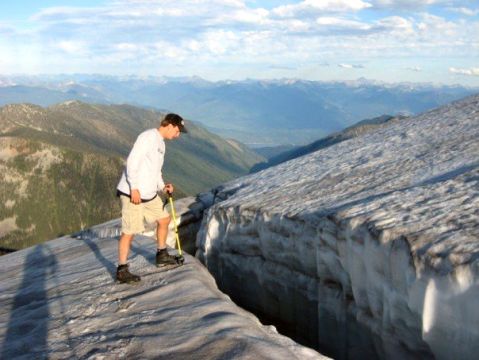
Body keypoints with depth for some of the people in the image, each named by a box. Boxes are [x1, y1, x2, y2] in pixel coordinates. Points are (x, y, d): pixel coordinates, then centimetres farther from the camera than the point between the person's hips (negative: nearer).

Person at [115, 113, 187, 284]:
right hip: (132, 193, -10)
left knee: (164, 219, 17)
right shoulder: (148, 137, -14)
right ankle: (122, 271, 2)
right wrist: (134, 188, -24)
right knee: (129, 231, -6)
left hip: (149, 194, 10)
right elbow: (132, 161, -21)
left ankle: (162, 255, 33)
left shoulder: (160, 143, 16)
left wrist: (162, 186, 8)